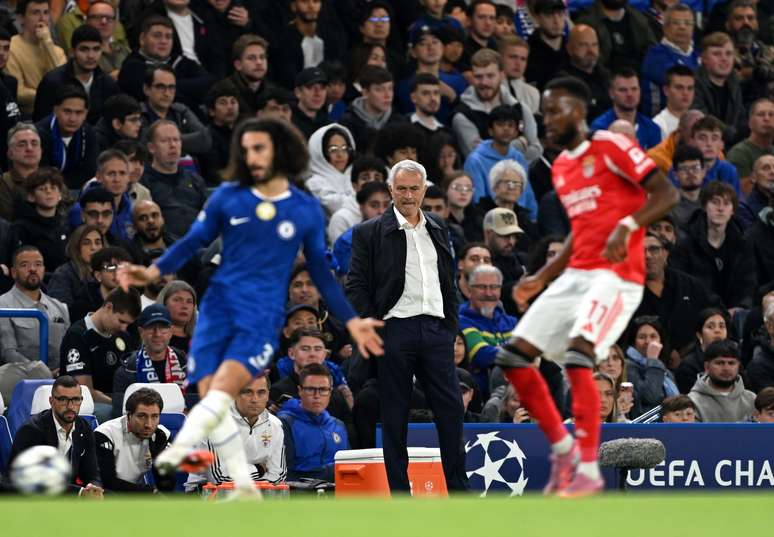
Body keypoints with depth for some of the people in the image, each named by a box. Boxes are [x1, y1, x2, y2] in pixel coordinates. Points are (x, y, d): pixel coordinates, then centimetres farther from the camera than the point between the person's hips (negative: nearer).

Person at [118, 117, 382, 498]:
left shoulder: (307, 211, 5)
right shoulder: (228, 198, 5)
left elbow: (320, 271, 13)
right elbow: (193, 242, 11)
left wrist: (351, 321, 11)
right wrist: (155, 271, -3)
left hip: (262, 319, -2)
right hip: (219, 309, 2)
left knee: (223, 386, -25)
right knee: (210, 397, -8)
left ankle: (180, 447, -34)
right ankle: (245, 490, -1)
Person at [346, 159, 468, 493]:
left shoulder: (438, 231, 17)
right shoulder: (370, 233, 2)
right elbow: (355, 287, -1)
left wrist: (451, 326, 12)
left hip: (436, 330, 4)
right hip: (395, 331, -4)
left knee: (451, 409, -1)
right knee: (394, 416, 1)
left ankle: (459, 491, 4)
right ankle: (399, 495, 4)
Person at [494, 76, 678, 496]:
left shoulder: (611, 147, -7)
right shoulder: (560, 167, 18)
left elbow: (666, 194, -13)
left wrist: (627, 226, -28)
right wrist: (542, 279, 20)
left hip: (616, 274, -9)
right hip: (576, 274, 9)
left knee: (578, 357, -26)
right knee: (513, 357, 0)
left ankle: (589, 469, -21)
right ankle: (562, 448, 11)